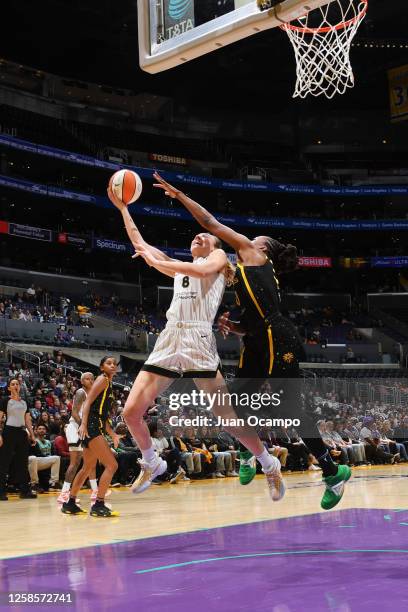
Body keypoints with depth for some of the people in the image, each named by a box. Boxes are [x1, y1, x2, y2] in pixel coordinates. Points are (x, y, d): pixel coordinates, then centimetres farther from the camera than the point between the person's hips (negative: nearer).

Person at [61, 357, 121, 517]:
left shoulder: (109, 384, 22)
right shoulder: (102, 379, -5)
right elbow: (88, 402, -16)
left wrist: (112, 434, 22)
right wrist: (83, 424, -27)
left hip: (96, 428, 10)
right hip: (91, 428, -10)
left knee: (88, 468, 18)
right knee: (112, 465, -13)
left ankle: (70, 504, 26)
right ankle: (98, 505, -12)